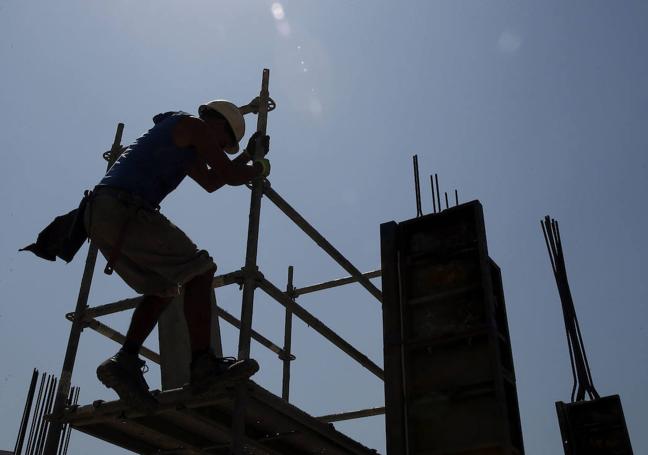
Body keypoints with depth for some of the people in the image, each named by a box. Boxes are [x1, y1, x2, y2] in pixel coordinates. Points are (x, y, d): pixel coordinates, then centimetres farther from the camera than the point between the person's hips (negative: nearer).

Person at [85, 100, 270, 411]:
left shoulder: (179, 140, 34)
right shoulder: (196, 126, 5)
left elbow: (209, 182, 37)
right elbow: (232, 176, -1)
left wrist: (249, 153, 43)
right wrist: (261, 167, 20)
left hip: (100, 214, 10)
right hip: (124, 209, -10)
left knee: (162, 288, 16)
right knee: (198, 272, -8)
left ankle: (125, 361, 3)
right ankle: (203, 365, -12)